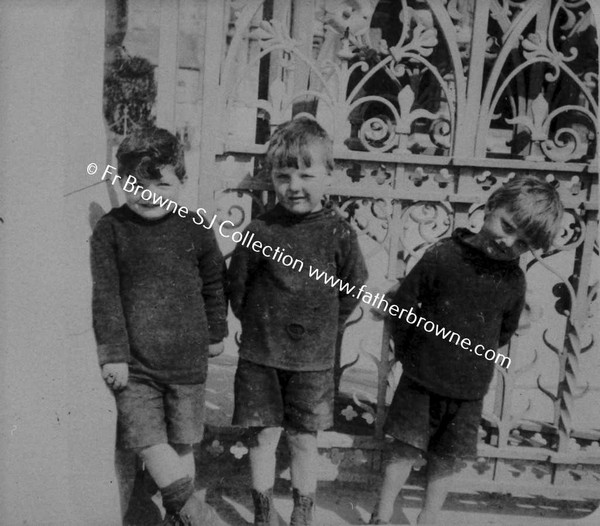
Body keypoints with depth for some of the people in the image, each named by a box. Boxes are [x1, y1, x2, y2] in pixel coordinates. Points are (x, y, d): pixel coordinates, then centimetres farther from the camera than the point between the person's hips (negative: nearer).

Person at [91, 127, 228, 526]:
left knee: (181, 443, 14)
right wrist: (113, 354, -10)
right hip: (133, 363, -1)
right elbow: (104, 295, -8)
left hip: (187, 360, 1)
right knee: (149, 441, -4)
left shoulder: (195, 230, -3)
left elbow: (214, 282, 11)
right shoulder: (110, 230, -7)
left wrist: (215, 332, 16)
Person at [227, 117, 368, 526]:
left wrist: (324, 328, 5)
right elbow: (237, 287, 1)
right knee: (265, 436, 11)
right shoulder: (260, 231, -10)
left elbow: (352, 291, 3)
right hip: (260, 354, 0)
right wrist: (259, 324, 4)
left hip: (314, 358, 0)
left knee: (304, 440, 14)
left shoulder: (338, 234, -8)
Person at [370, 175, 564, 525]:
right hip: (420, 378, -1)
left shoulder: (514, 281, -7)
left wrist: (474, 357, 7)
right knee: (405, 448, 7)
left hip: (468, 389, 2)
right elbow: (402, 303, -5)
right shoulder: (443, 255, -14)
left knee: (446, 459, 13)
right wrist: (409, 351, 1)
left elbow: (505, 331, 9)